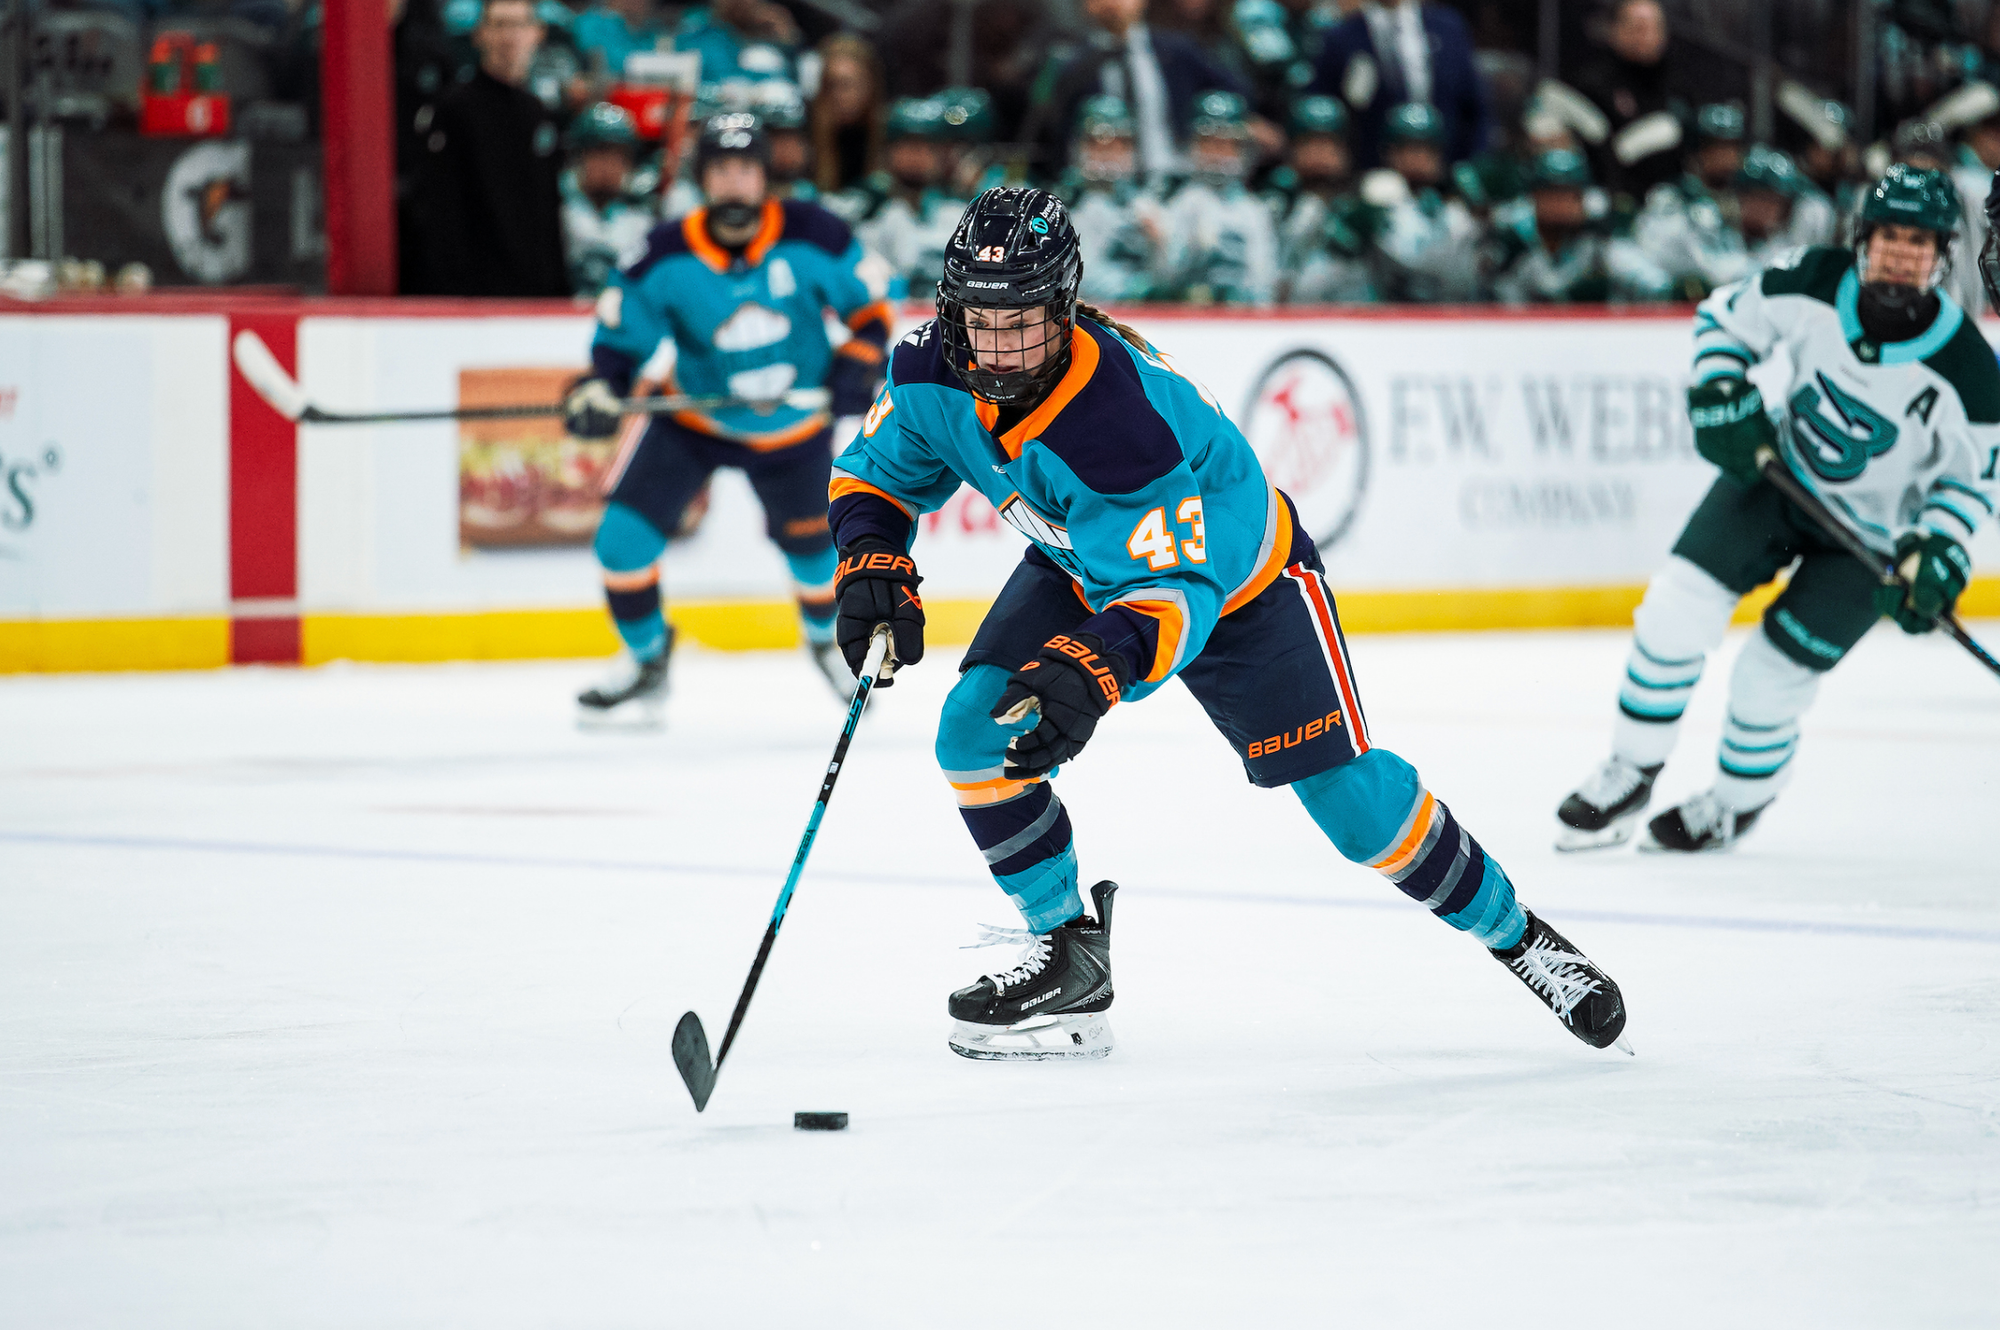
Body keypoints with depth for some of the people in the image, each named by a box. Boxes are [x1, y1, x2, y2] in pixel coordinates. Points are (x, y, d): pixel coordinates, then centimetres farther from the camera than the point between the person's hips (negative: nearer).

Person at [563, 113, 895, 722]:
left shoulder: (812, 237, -21)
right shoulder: (669, 256, -20)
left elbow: (868, 304, -6)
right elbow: (623, 328, -9)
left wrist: (858, 364, -22)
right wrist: (601, 387, -27)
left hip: (793, 430, 0)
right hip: (692, 420, 0)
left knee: (811, 546, 13)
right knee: (623, 535, -13)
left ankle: (825, 636, 50)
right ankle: (648, 665, 11)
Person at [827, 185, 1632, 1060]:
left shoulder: (1121, 421, -41)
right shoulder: (933, 374, -22)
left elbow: (1176, 591, -42)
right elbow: (874, 473, -4)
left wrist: (1090, 673, -59)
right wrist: (873, 564, -24)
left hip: (1235, 574, -6)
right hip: (1084, 571, 6)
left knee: (1351, 796, -5)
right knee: (977, 733, -15)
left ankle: (1514, 933, 18)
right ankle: (1065, 955, 1)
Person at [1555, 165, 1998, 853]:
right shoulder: (1812, 287, -20)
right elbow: (1724, 316, -1)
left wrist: (1938, 553, -24)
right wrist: (1720, 398, -15)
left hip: (1872, 533, -3)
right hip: (1777, 474, 3)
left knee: (1769, 679, -4)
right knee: (1675, 611, -11)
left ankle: (1737, 803, 27)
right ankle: (1630, 776, 10)